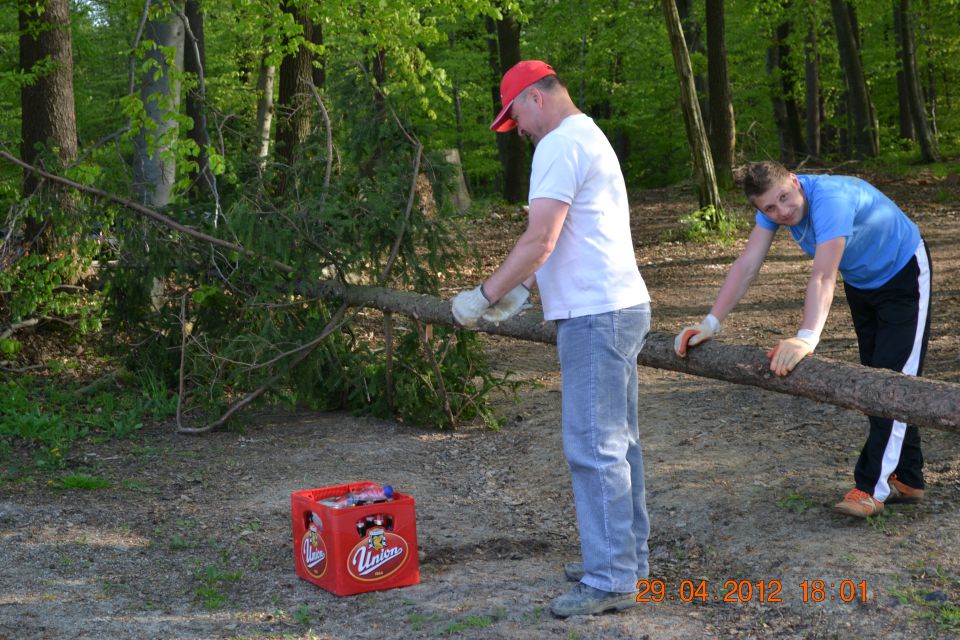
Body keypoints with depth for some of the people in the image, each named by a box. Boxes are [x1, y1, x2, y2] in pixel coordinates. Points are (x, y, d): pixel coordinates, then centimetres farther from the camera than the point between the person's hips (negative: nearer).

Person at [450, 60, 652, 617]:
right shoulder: (590, 137, 21)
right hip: (620, 306, 11)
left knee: (594, 448, -7)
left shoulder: (560, 145, -13)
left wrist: (484, 297, -10)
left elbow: (539, 242, -19)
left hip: (595, 315, -11)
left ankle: (611, 581, -2)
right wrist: (521, 290, 18)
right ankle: (629, 558, 24)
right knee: (618, 443, 15)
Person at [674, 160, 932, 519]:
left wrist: (806, 339, -62)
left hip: (904, 276, -8)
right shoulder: (775, 205, -16)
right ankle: (906, 480, 21)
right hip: (861, 283, 8)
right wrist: (710, 324, -26)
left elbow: (824, 277, -50)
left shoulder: (830, 198, -39)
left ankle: (873, 487, -14)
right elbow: (747, 265, -17)